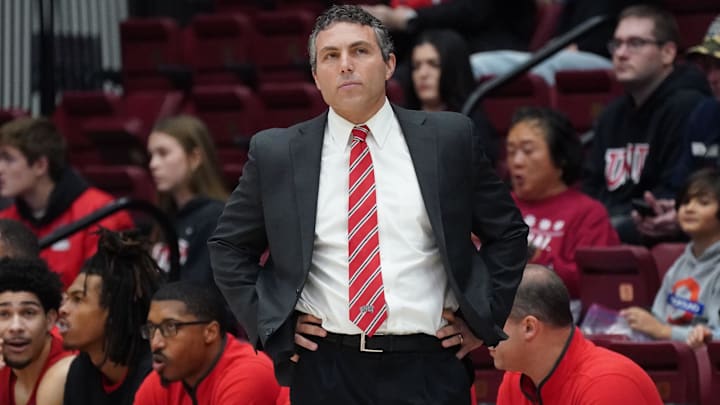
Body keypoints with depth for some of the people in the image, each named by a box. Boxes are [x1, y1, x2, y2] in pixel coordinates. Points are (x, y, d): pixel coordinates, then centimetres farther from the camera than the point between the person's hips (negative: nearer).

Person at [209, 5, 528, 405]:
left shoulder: (449, 139, 4)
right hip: (325, 371, 0)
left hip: (427, 370, 0)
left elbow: (508, 232, 13)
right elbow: (228, 246, 14)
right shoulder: (276, 153, 4)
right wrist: (271, 321, 4)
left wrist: (482, 315, 4)